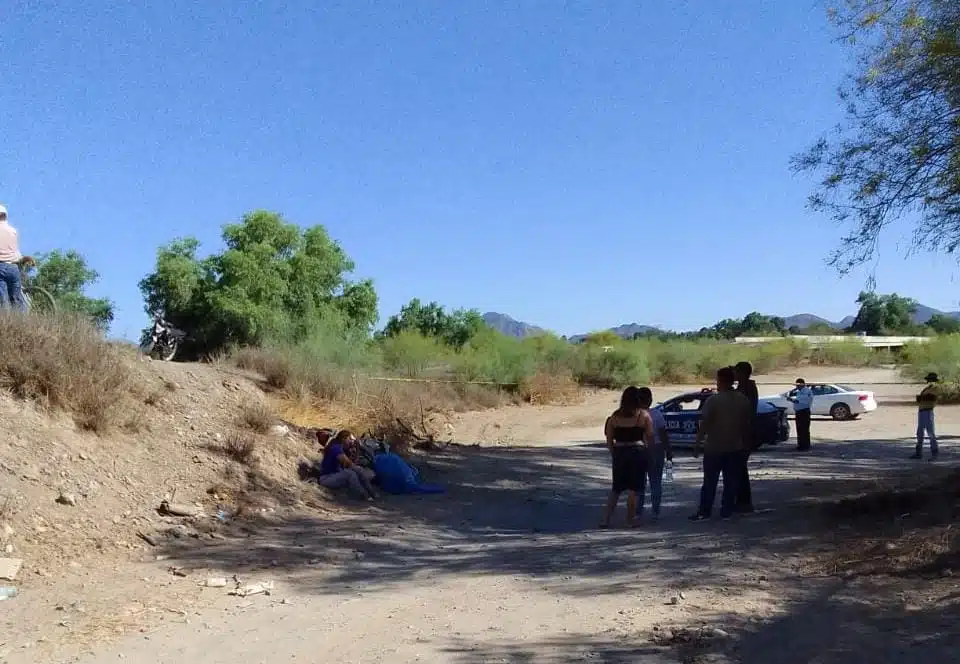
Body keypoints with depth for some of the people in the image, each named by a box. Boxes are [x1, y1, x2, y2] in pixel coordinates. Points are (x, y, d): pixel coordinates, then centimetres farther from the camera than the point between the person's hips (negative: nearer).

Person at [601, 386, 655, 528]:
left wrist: (613, 454, 14)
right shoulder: (643, 415, -5)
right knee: (633, 489, 6)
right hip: (637, 451, -3)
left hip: (619, 452, 3)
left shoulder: (615, 416, 3)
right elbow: (650, 437, -5)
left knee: (616, 488, 14)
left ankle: (606, 519, 8)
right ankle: (631, 519, 11)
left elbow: (609, 438, 4)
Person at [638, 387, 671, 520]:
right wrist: (669, 452, 2)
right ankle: (656, 511, 9)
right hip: (656, 450, 0)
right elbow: (664, 435, -5)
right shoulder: (657, 414, -7)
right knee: (656, 481, 9)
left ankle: (638, 511, 8)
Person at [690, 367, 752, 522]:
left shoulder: (713, 400, -14)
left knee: (710, 481, 3)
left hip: (714, 448, -4)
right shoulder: (743, 400, 2)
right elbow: (747, 423, 9)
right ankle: (726, 511, 11)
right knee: (731, 481, 9)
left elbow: (704, 424, -14)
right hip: (735, 448, 4)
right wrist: (744, 441, 19)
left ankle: (704, 511, 5)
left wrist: (697, 444, -7)